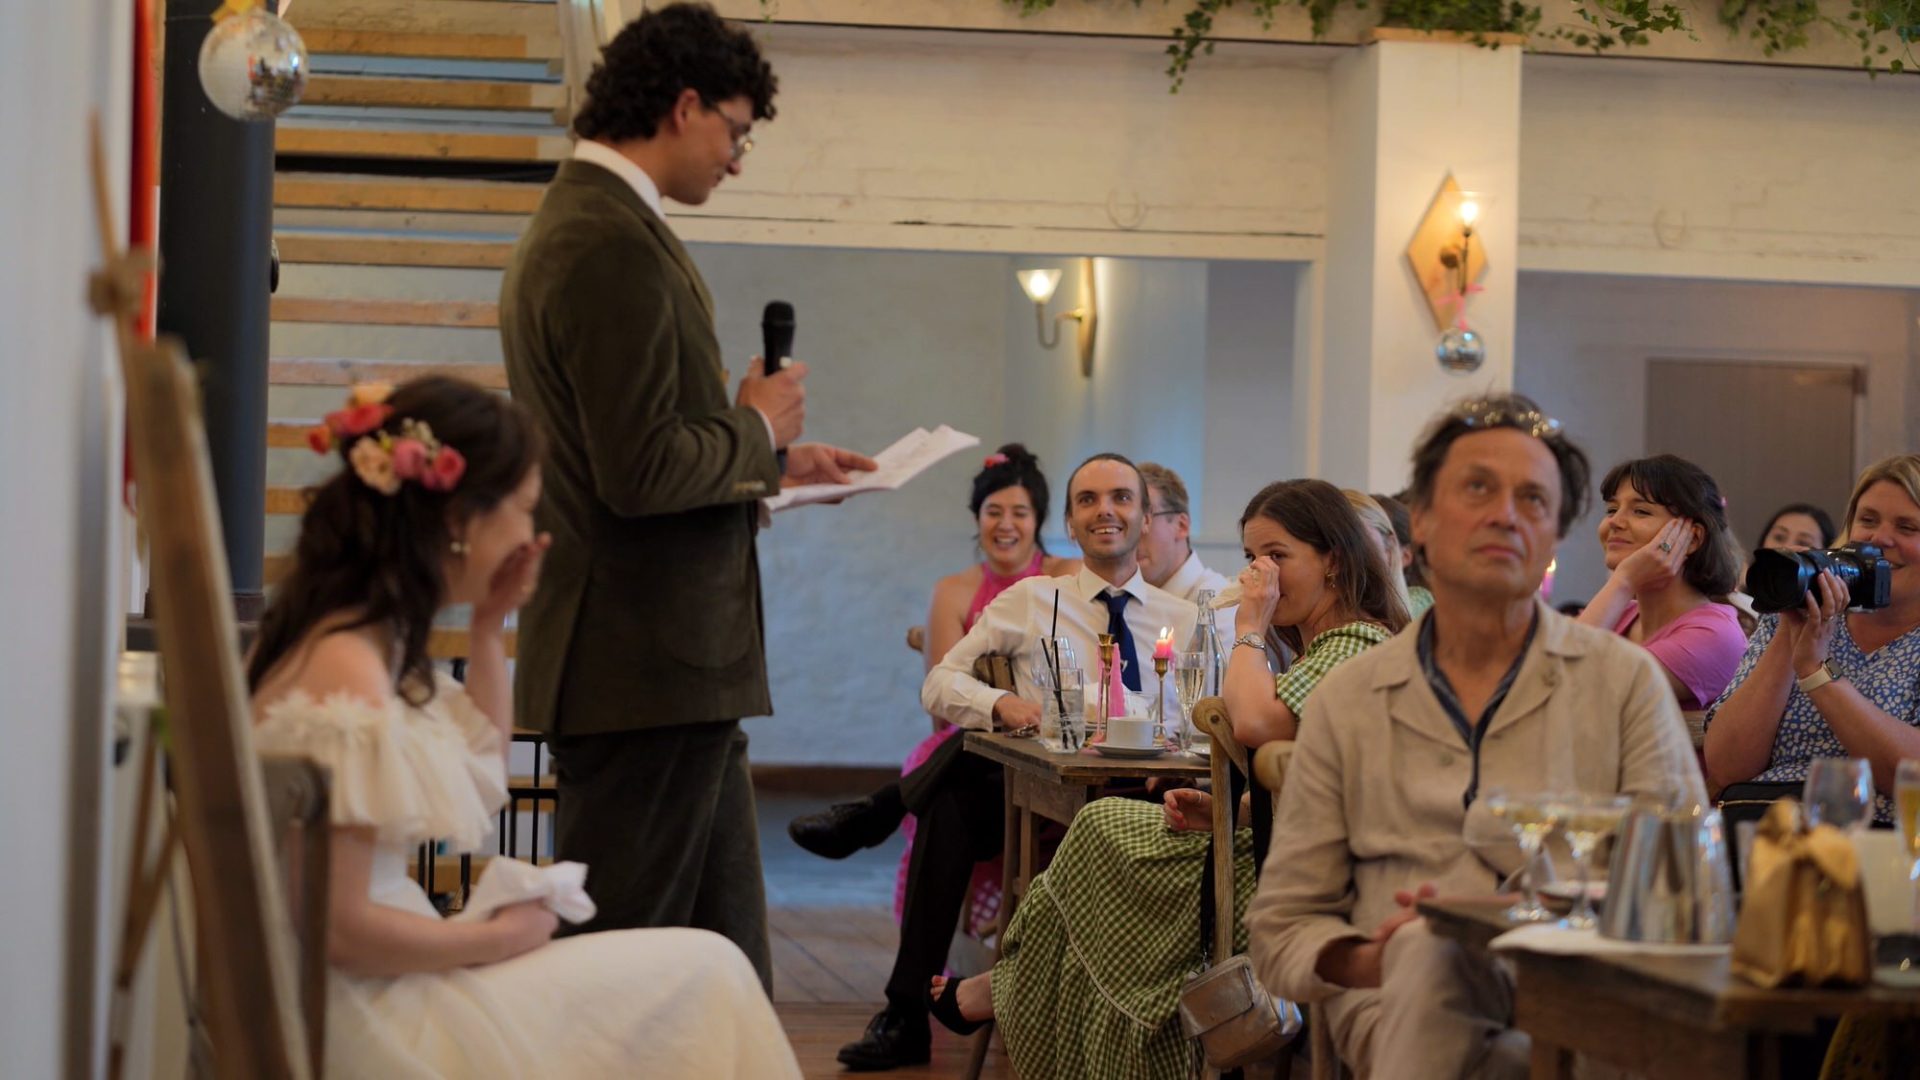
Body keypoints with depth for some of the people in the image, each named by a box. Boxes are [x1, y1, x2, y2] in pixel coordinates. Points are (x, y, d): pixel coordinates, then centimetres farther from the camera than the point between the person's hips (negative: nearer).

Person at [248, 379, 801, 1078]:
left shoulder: (378, 640, 7)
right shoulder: (346, 672, -23)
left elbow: (482, 778, 21)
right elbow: (337, 928, -23)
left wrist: (489, 626, 11)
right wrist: (502, 938, -10)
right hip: (363, 1013, -10)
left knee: (703, 970, 9)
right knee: (704, 975, -4)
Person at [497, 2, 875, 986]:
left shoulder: (577, 227, 17)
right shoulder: (614, 249, -17)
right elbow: (641, 473, -23)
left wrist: (771, 461, 18)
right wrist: (757, 431, -6)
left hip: (670, 669, 11)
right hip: (647, 673, -11)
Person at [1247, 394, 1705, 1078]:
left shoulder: (1624, 680, 11)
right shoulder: (1347, 700, 15)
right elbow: (1280, 930, 15)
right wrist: (1365, 963, -9)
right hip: (1392, 1001, 1)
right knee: (1427, 946, -37)